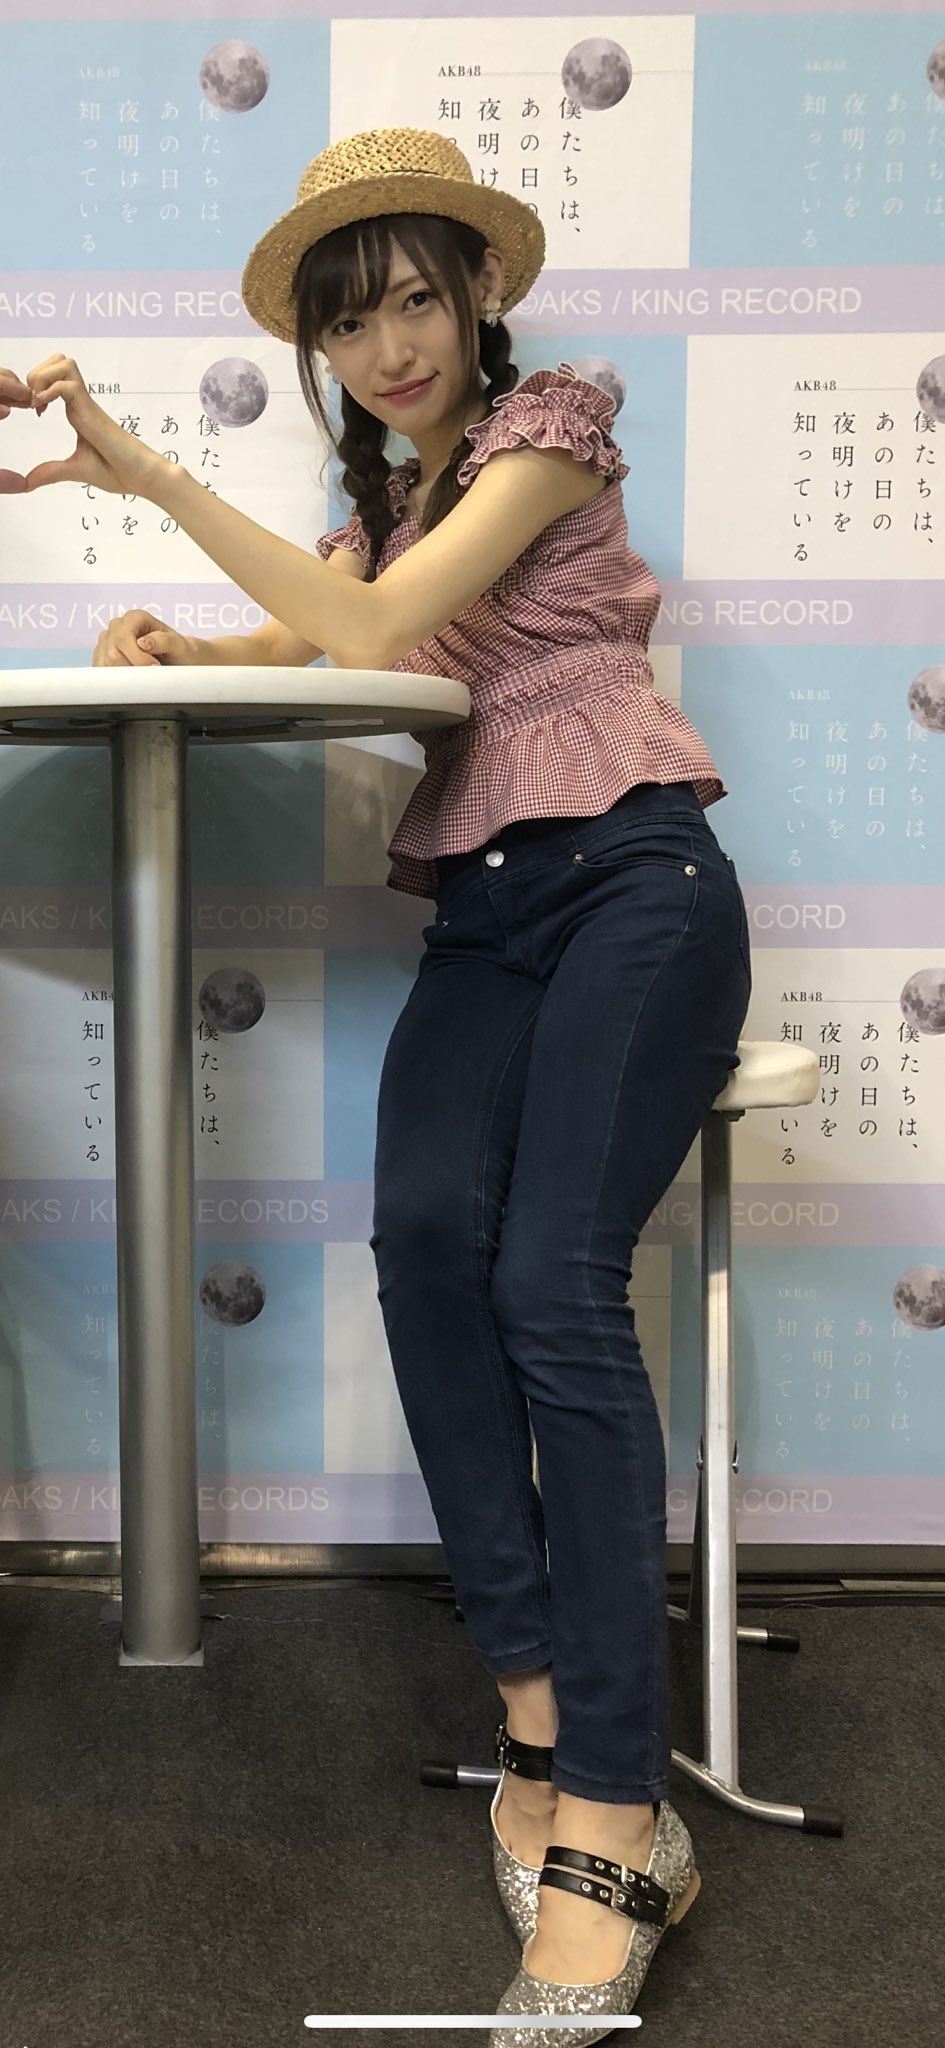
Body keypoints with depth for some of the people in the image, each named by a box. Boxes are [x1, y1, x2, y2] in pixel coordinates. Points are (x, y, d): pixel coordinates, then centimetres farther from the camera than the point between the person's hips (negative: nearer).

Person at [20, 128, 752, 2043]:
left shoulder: (551, 420, 4)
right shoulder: (385, 494, 26)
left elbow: (380, 629, -11)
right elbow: (285, 640, 21)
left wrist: (147, 471, -14)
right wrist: (164, 643, -1)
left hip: (630, 881, -5)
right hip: (484, 913, 6)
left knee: (557, 1283, -23)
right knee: (425, 1228, -23)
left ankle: (614, 1821, -19)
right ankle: (534, 1708, -14)